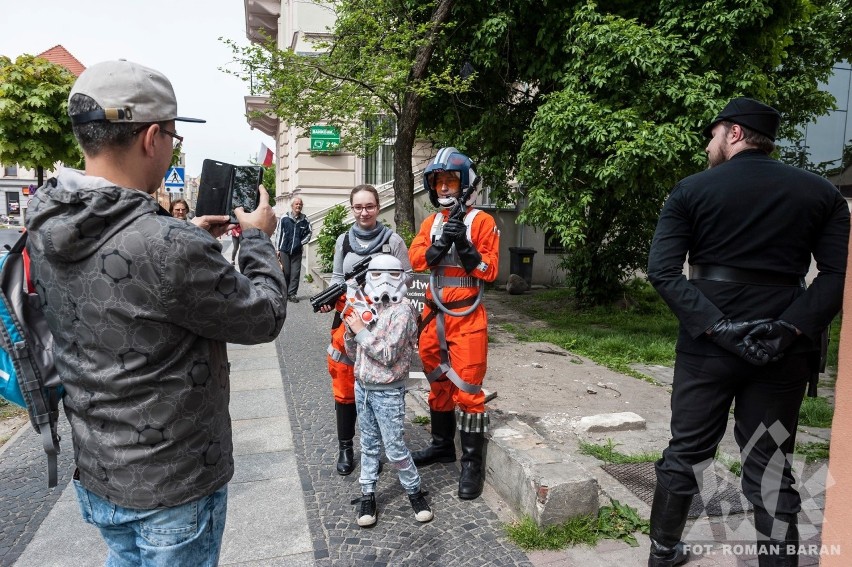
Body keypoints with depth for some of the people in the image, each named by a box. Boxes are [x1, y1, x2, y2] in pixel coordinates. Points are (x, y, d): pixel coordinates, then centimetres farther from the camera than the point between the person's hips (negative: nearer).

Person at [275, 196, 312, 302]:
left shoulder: (305, 220, 0)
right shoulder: (284, 218, -5)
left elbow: (309, 233, 13)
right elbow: (279, 234, -1)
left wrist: (302, 242, -1)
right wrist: (277, 249, -1)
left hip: (297, 252, 2)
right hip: (284, 250, -2)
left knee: (295, 273, 2)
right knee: (285, 272, 4)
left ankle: (292, 293, 10)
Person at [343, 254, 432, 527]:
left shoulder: (402, 310, -15)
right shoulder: (368, 308, 4)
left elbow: (388, 354, -22)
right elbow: (353, 353, 9)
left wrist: (361, 330, -17)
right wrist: (350, 330, -9)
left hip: (387, 393, -6)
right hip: (362, 387, 6)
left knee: (395, 448, 3)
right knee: (369, 444, 15)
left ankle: (415, 491, 23)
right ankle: (367, 495, 27)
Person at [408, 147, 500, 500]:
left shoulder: (482, 222, -5)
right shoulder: (431, 222, 12)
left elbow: (489, 270, -10)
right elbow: (415, 259, -1)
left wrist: (464, 244, -23)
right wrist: (441, 243, -18)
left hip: (466, 318, -6)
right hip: (433, 315, 6)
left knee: (467, 389, -5)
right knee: (438, 383, 17)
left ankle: (472, 463, 8)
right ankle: (442, 445, 35)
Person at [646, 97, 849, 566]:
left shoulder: (691, 189, -1)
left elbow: (662, 271, -12)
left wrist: (716, 326, -14)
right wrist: (792, 329, -12)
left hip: (706, 345, 0)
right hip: (781, 350, 1)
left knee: (685, 454, 14)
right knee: (771, 468, 10)